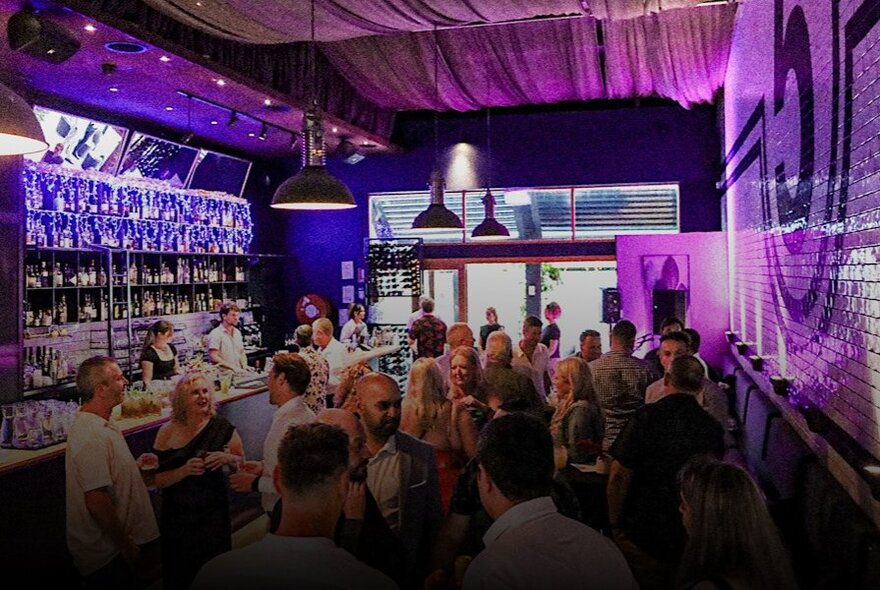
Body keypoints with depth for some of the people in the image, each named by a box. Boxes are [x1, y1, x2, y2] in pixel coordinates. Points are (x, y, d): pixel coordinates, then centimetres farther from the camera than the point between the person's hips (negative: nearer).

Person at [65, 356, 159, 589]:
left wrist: (137, 466, 8)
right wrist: (127, 547, -20)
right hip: (106, 555, -10)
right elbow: (96, 501, -28)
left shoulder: (103, 425, 8)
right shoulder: (91, 435, -26)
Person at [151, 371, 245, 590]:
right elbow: (158, 480, -7)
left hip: (213, 512, 0)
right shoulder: (167, 432, -8)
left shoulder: (222, 428, -6)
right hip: (177, 515, 0)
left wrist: (227, 458, -18)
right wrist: (185, 470, -24)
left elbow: (242, 462, 2)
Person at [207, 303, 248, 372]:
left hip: (238, 373, 7)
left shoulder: (237, 333, 17)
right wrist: (232, 367, -16)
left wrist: (244, 366, 7)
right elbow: (213, 357, -13)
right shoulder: (216, 334, -5)